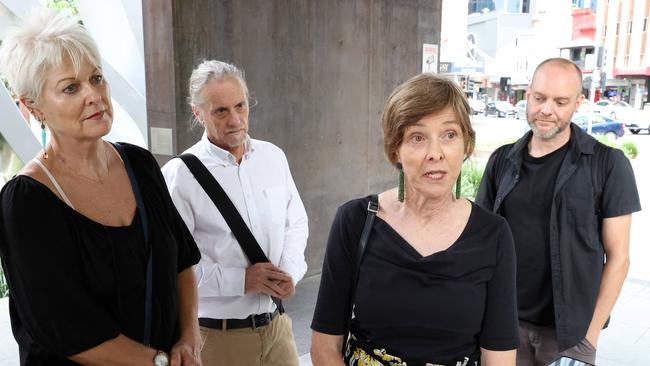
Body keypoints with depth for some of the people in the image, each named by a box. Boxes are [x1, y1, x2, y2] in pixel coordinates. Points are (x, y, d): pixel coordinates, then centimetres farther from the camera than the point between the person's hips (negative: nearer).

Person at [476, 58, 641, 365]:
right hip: (506, 321, 2)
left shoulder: (608, 164, -7)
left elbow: (618, 256, -6)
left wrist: (592, 328, -8)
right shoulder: (502, 161, 1)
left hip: (569, 329, -2)